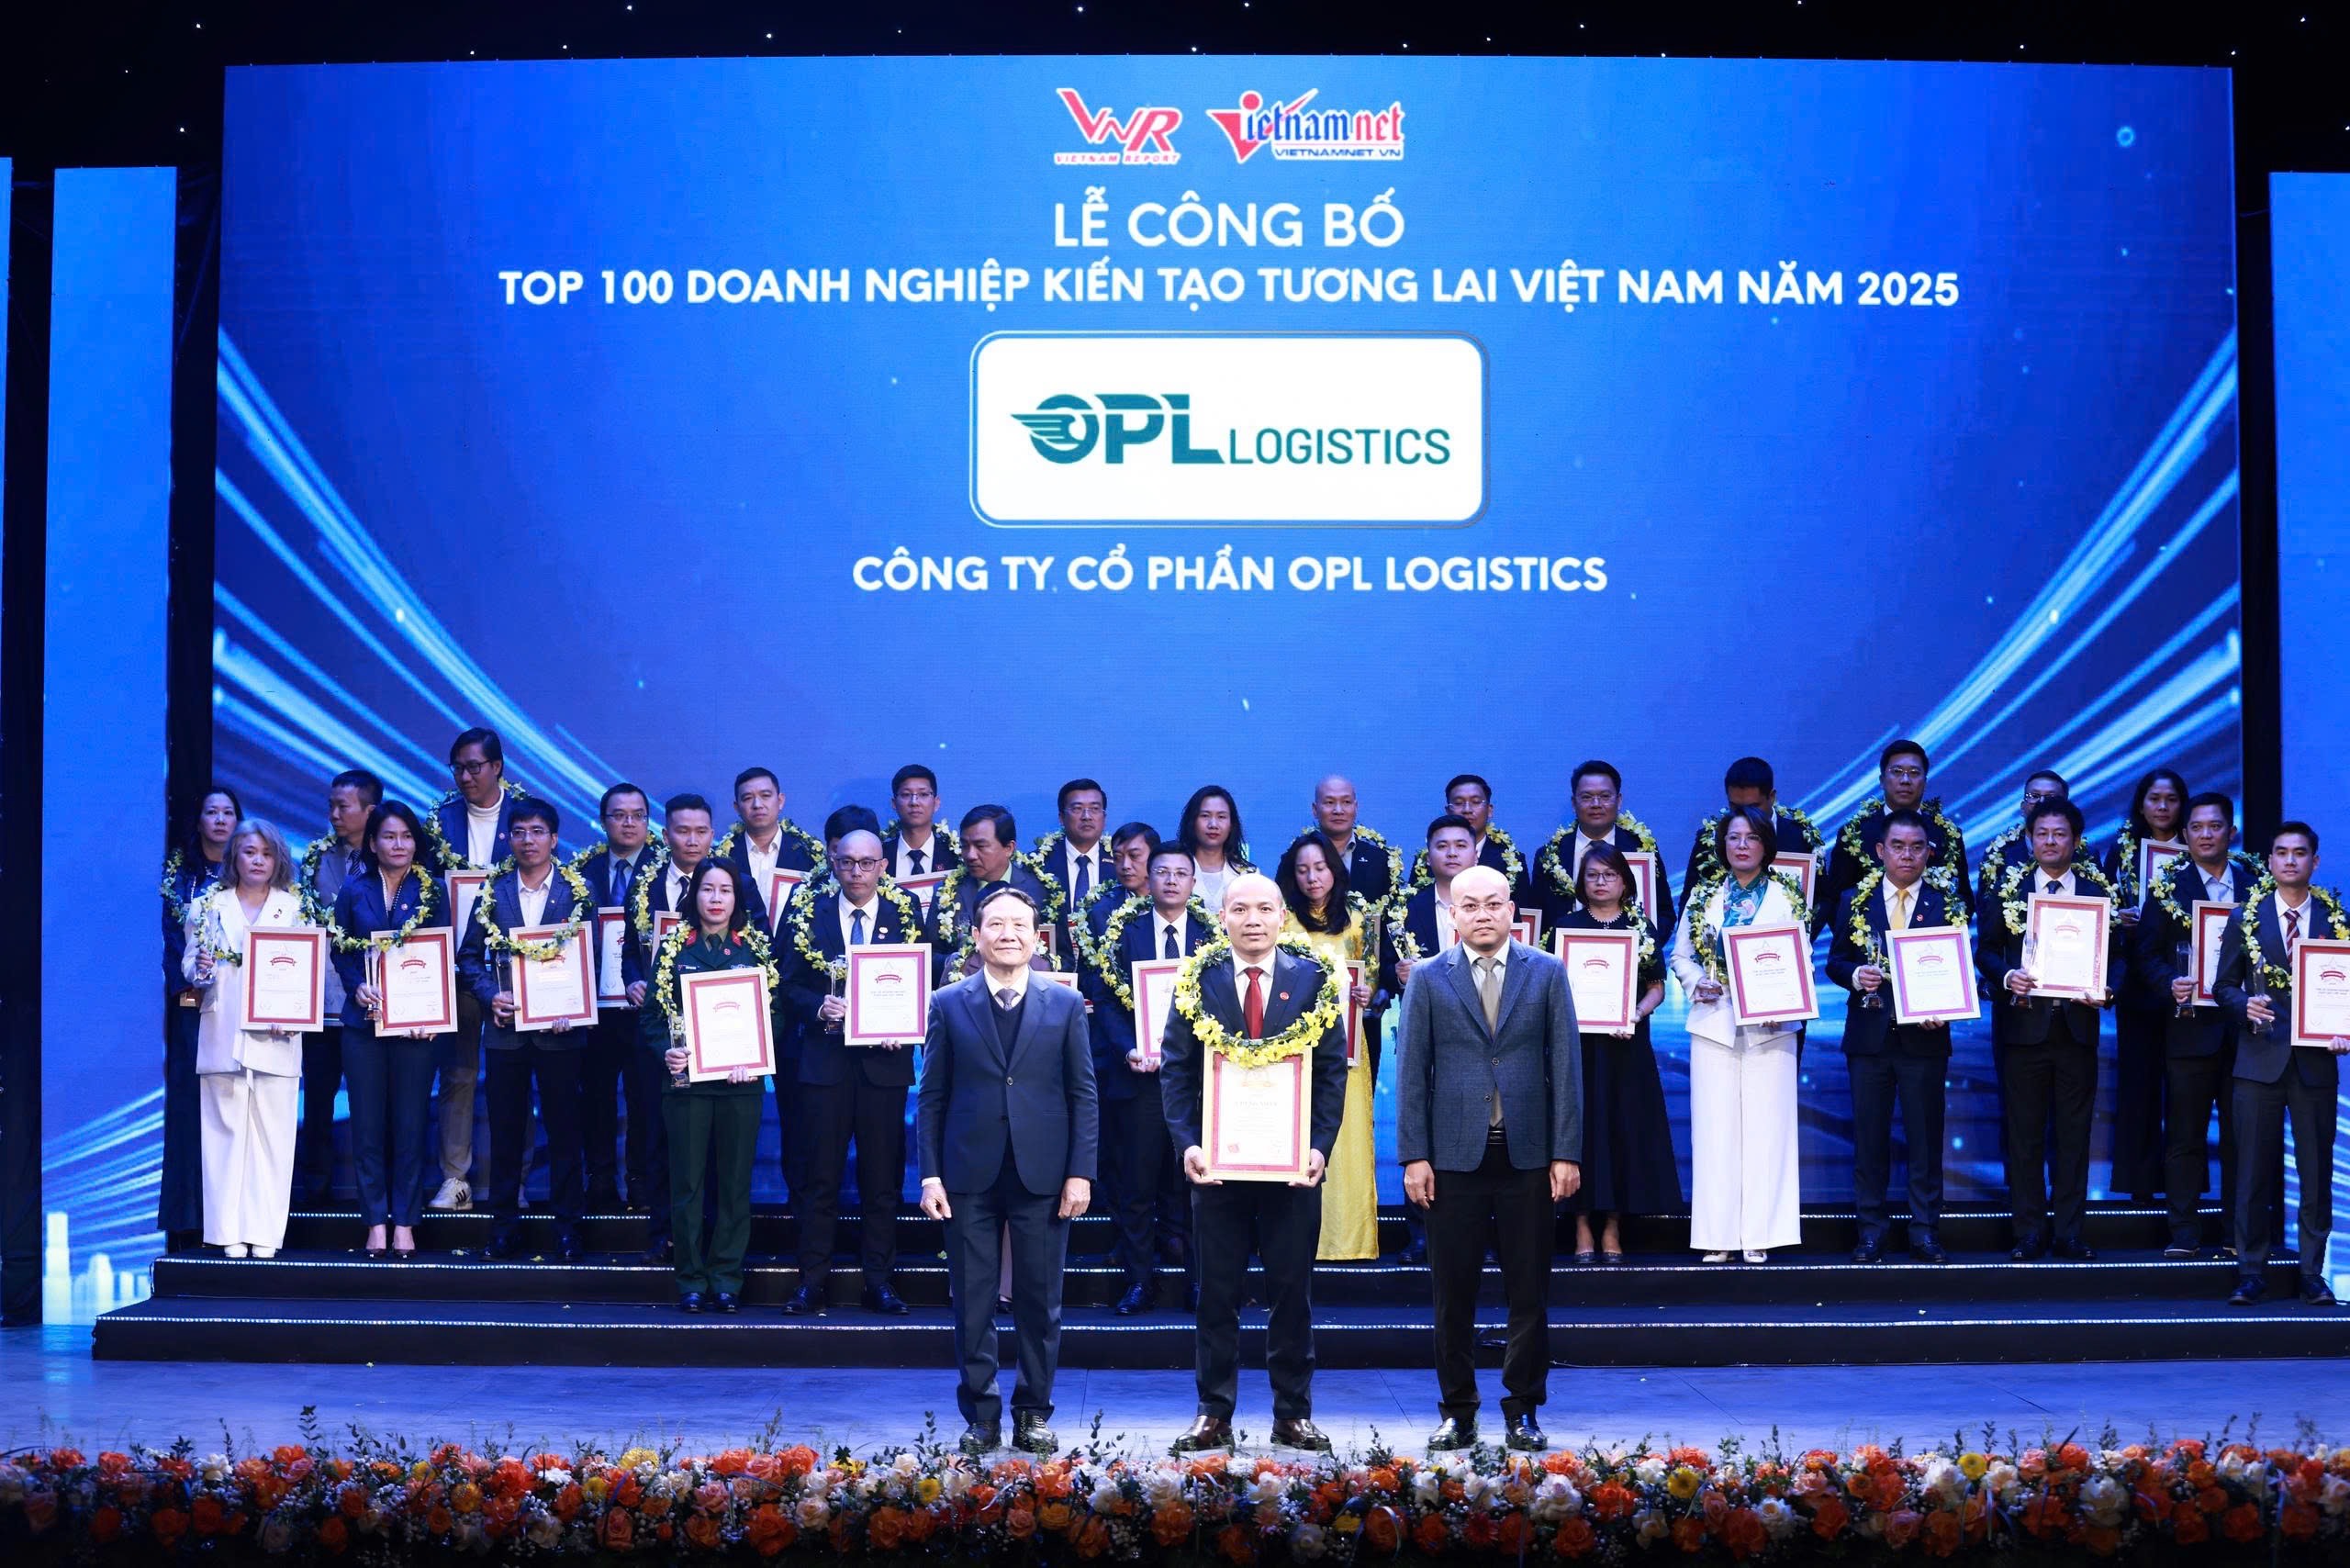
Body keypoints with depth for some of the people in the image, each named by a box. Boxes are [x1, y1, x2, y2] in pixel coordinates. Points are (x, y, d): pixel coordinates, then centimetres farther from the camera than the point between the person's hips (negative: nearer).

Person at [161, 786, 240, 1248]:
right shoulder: (180, 870, 10)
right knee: (189, 1097, -4)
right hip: (191, 1001, 0)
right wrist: (186, 981, -10)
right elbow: (172, 933, 4)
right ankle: (187, 1217, -4)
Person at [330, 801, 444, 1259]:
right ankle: (376, 1222, 7)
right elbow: (340, 952, 7)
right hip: (364, 1020, 1)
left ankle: (405, 1224, 6)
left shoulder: (432, 891, 5)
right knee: (367, 1123, 1)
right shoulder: (353, 891, 8)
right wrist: (357, 987, -12)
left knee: (410, 1123, 1)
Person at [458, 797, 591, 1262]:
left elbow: (591, 958, 0)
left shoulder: (578, 891, 1)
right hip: (505, 1028, 2)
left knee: (564, 1128, 3)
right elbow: (468, 957, 7)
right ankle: (506, 1223, 15)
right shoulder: (492, 892, 6)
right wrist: (491, 996, -10)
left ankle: (567, 1224, 10)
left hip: (558, 1029, -2)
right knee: (505, 1129, 7)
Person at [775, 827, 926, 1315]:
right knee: (820, 1174, 3)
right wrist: (818, 1008, -15)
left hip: (884, 1059, 0)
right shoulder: (808, 911, 3)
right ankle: (812, 1280, 9)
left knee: (883, 1176, 6)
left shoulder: (906, 912, 3)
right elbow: (789, 985, 4)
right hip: (825, 1059, 0)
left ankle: (878, 1280, 13)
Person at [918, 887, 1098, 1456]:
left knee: (1040, 1302, 5)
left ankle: (1033, 1414, 16)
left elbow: (1083, 1095, 4)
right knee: (973, 1303, 3)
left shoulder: (1065, 1005, 6)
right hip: (970, 1175, 0)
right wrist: (930, 1175, -3)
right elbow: (931, 1097, 5)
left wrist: (1081, 1172, -4)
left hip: (1042, 1175, 0)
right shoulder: (948, 1005, 6)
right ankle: (982, 1417, 12)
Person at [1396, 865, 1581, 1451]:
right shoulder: (1428, 979, 5)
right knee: (1453, 1295, 4)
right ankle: (1457, 1413, 14)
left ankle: (1523, 1412, 15)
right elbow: (1411, 1071, 2)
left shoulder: (1548, 974, 5)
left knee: (1529, 1293, 5)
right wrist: (1414, 1156, -4)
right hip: (1454, 1157, 0)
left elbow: (1566, 1067, 3)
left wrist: (1567, 1153, -3)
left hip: (1528, 1157, 0)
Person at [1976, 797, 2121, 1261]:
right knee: (2025, 1133, 4)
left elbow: (2116, 953, 6)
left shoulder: (2099, 890, 6)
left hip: (2077, 1027, 1)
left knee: (2074, 1133, 5)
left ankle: (2070, 1232, 11)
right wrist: (2007, 976, -15)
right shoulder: (2007, 887, 4)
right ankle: (2030, 1232, 10)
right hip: (2023, 1026, 0)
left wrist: (2106, 989, -13)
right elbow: (1986, 950, 4)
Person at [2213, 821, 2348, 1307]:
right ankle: (2250, 1272, 8)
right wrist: (2246, 1007, -12)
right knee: (2253, 1172, 1)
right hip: (2261, 1060, 0)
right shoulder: (2246, 918, 6)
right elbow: (2224, 986, 8)